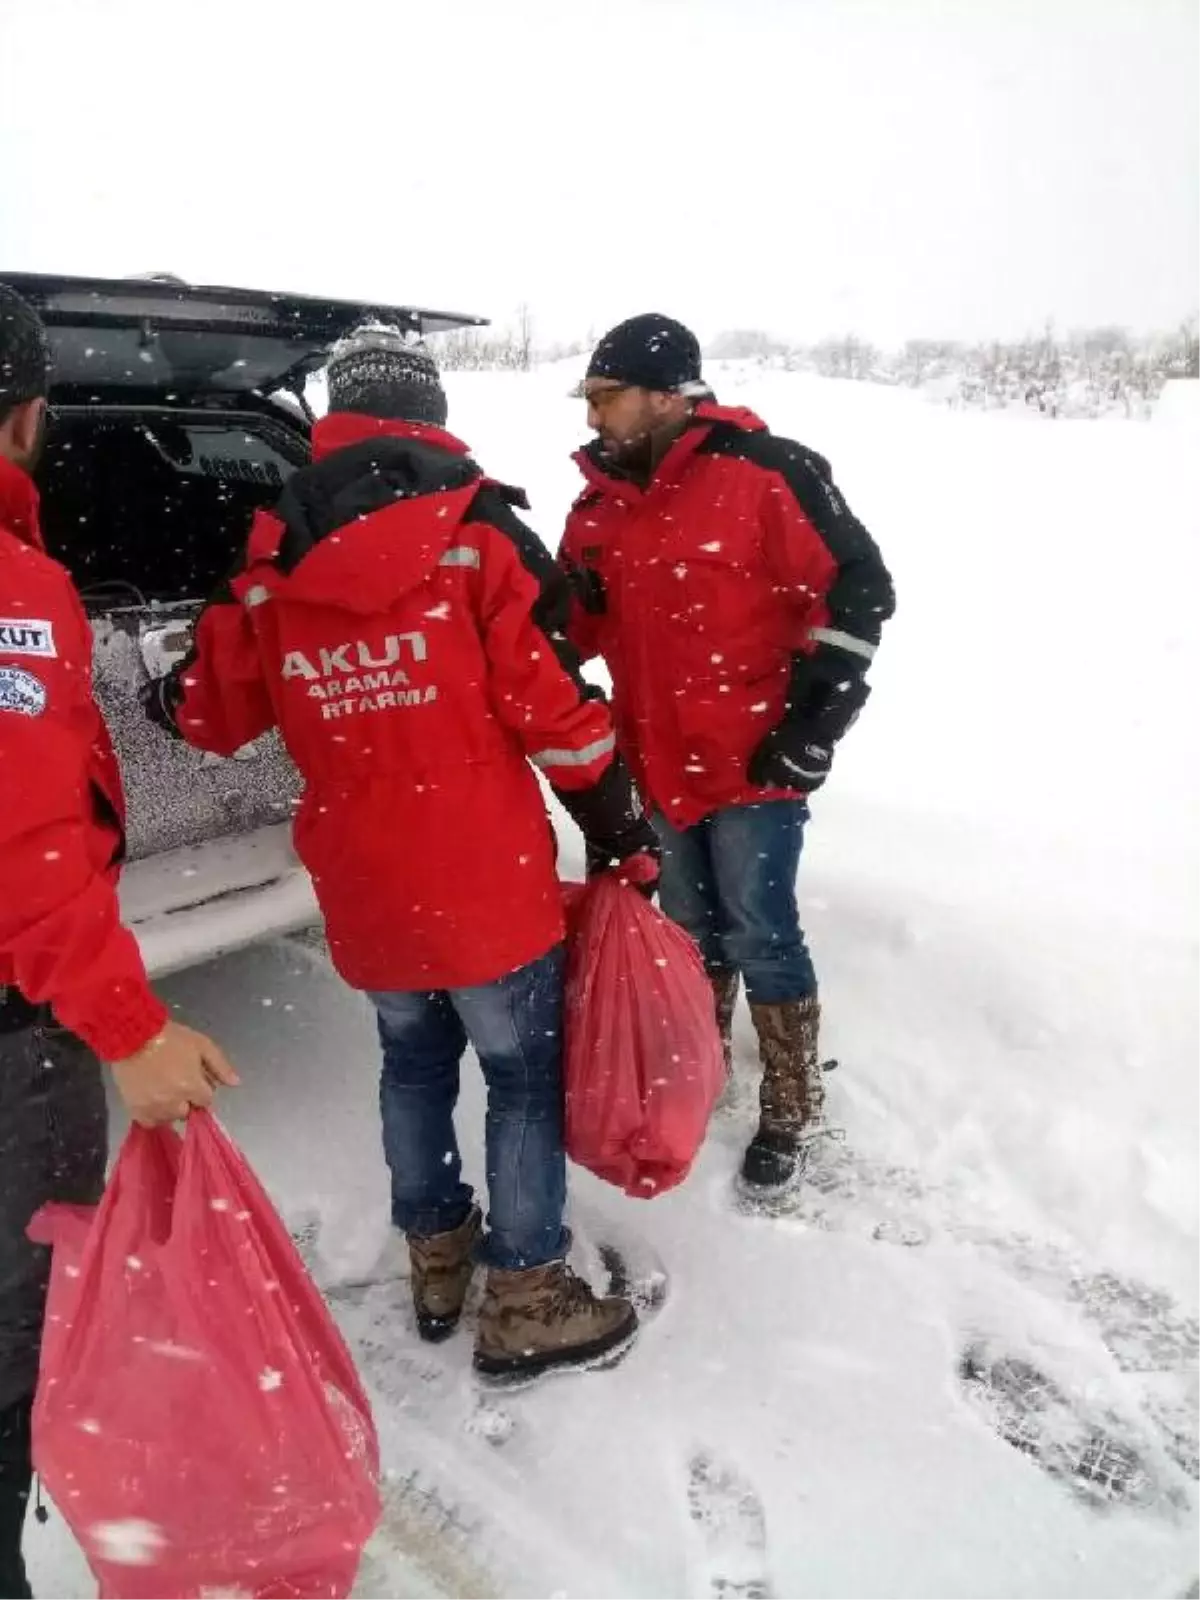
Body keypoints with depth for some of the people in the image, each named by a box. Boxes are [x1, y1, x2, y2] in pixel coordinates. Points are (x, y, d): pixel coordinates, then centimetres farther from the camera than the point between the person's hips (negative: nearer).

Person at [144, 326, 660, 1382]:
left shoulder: (270, 560, 4)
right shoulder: (477, 534, -10)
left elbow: (214, 711, 12)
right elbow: (553, 706, -12)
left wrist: (169, 700, 35)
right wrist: (620, 828, 0)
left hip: (361, 888, 5)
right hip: (485, 880, -5)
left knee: (415, 1064, 23)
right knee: (525, 1076, 10)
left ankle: (436, 1257, 38)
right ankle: (524, 1303, 21)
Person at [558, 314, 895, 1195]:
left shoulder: (765, 475, -14)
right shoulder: (601, 503, 6)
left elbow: (860, 591, -12)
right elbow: (583, 633, 13)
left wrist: (813, 725, -13)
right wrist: (570, 595, -11)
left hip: (756, 762, -6)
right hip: (659, 761, 6)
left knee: (759, 934, 2)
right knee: (689, 930, 19)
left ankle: (794, 1109, 23)